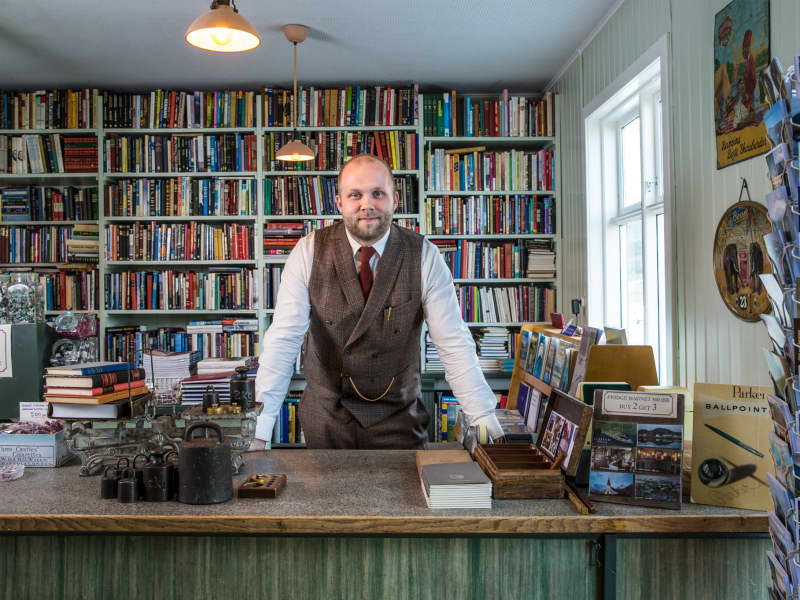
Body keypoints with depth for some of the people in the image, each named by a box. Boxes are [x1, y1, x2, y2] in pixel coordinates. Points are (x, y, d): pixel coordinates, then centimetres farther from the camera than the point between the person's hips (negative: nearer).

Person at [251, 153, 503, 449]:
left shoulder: (424, 256, -12)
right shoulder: (309, 252, -11)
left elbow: (454, 343, -14)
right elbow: (283, 340, -15)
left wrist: (484, 420, -22)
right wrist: (259, 428, -22)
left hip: (399, 419, 0)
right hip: (326, 417, 1)